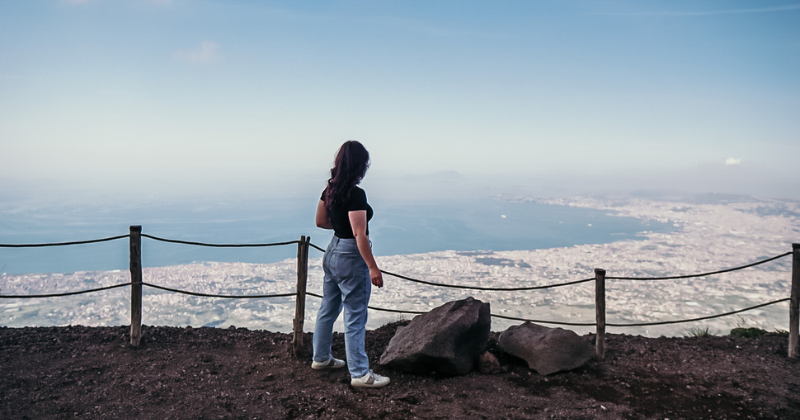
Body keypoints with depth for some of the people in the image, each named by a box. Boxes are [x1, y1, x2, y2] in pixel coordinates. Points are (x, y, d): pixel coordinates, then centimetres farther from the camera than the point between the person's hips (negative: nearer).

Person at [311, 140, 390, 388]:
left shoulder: (330, 189, 3)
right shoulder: (355, 194, -22)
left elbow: (320, 221, 12)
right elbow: (359, 234, -24)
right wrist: (373, 267, -21)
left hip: (332, 251, 9)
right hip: (351, 257, -9)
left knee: (328, 309, 20)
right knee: (355, 317, 0)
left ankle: (321, 358, 36)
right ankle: (360, 374, 10)